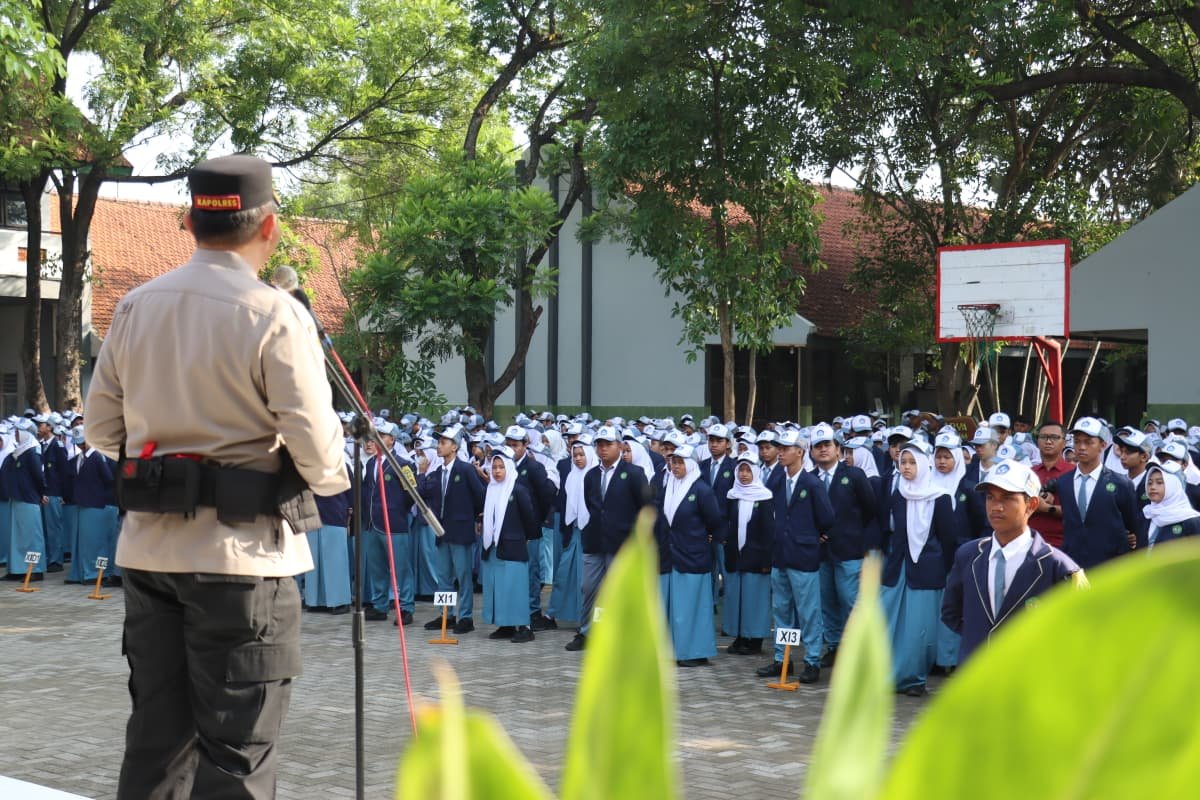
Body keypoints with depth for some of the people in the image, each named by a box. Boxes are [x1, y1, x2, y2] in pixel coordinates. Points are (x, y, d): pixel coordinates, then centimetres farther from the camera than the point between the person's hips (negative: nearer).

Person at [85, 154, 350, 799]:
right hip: (240, 554, -6)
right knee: (237, 747, 2)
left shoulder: (135, 307, 4)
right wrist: (331, 481, 7)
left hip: (148, 547, 6)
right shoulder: (275, 316, -14)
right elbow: (315, 447, -15)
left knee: (155, 734, 15)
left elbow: (101, 429, 9)